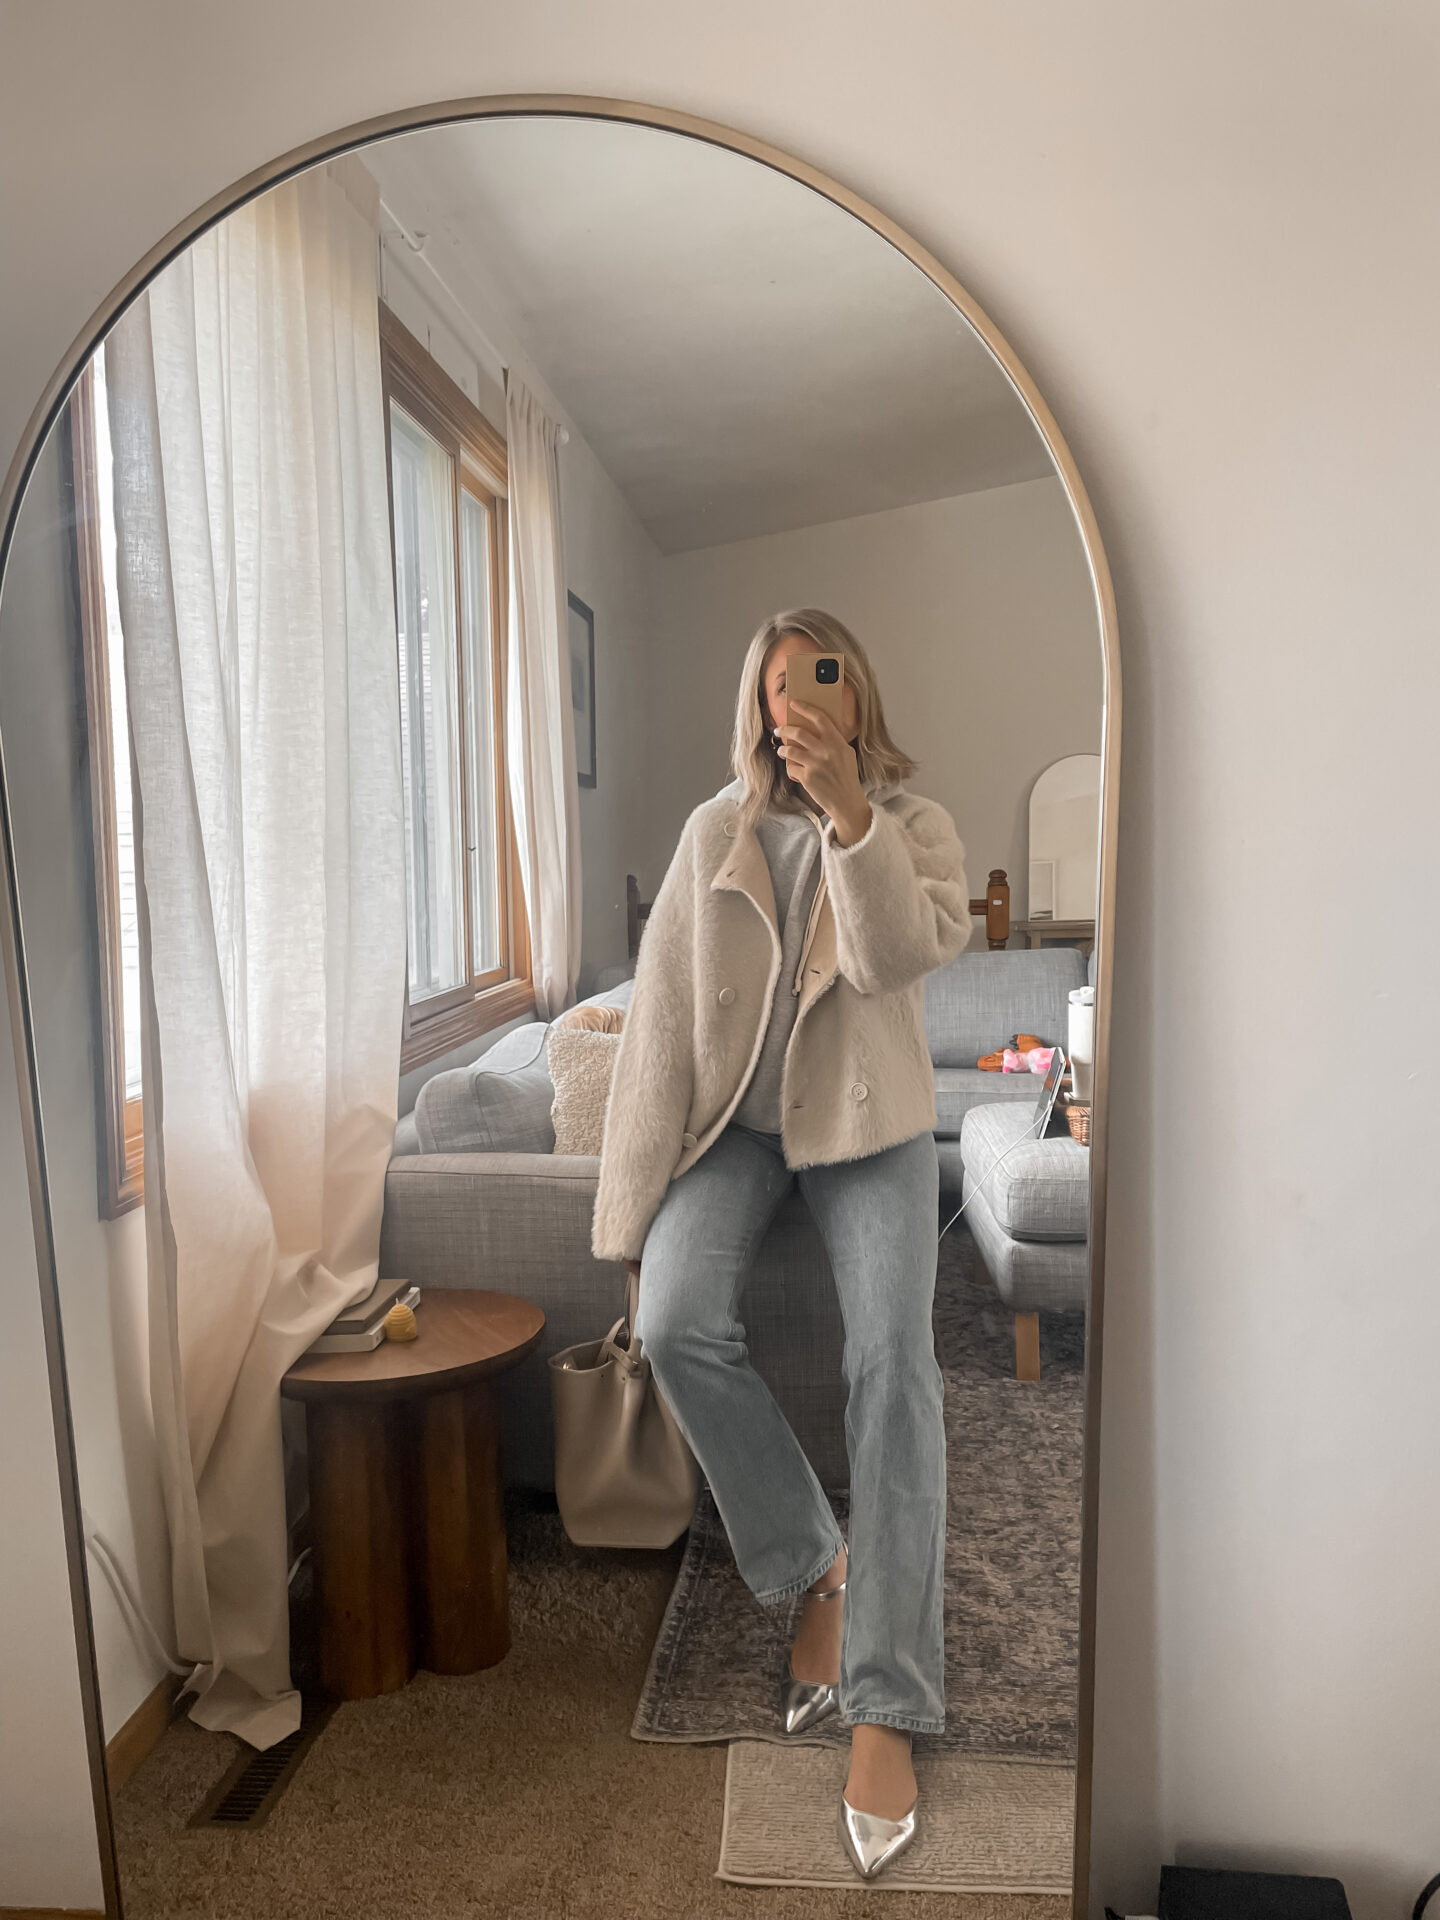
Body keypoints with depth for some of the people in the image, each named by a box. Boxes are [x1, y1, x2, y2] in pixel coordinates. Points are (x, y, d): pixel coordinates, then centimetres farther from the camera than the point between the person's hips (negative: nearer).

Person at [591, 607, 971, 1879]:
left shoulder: (916, 823, 3)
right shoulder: (717, 829, 4)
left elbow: (900, 955, -16)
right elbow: (666, 1004, -2)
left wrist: (848, 812, -25)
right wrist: (639, 1190, -7)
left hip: (869, 1118, -1)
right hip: (737, 1113, 2)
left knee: (893, 1362, -20)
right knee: (677, 1321, -24)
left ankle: (885, 1708, -8)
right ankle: (814, 1570, -1)